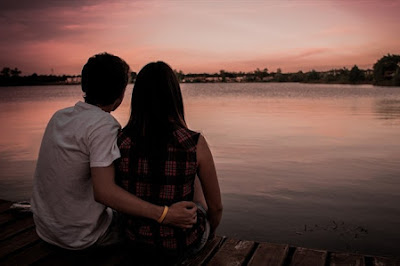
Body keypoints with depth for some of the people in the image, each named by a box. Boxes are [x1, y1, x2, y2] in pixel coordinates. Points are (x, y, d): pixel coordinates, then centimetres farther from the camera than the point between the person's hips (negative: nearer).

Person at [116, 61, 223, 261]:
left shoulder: (121, 142, -15)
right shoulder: (195, 144, -23)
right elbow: (216, 207, -11)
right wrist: (209, 231, 12)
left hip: (137, 239, 3)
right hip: (182, 244, -2)